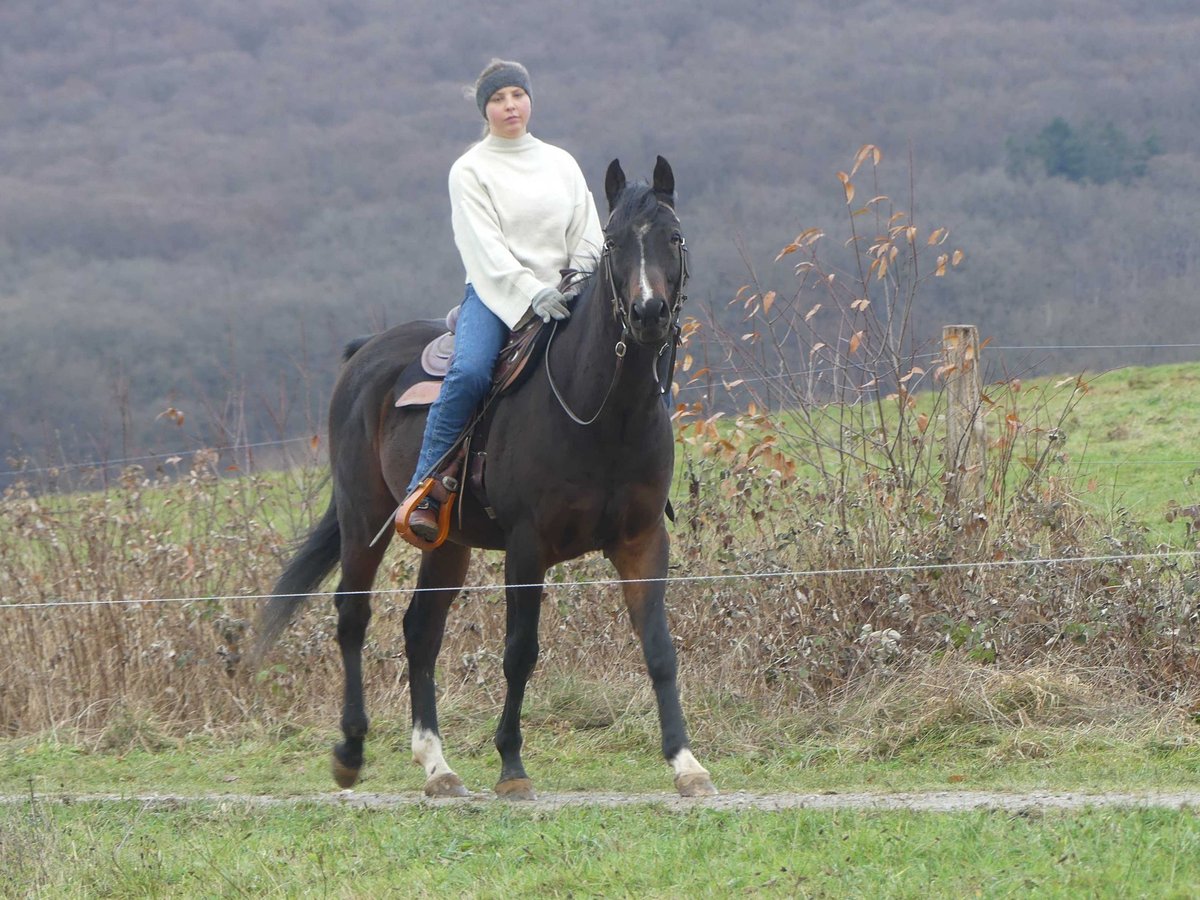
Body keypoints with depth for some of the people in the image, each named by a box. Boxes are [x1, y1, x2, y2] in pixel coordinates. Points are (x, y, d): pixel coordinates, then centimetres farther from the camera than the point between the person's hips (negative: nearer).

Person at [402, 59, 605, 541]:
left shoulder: (561, 163, 15)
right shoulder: (470, 170, 3)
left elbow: (587, 238, 13)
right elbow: (486, 247, -9)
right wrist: (532, 293, -22)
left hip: (560, 294, 4)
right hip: (494, 295, -4)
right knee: (469, 372, -34)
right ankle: (422, 492, -29)